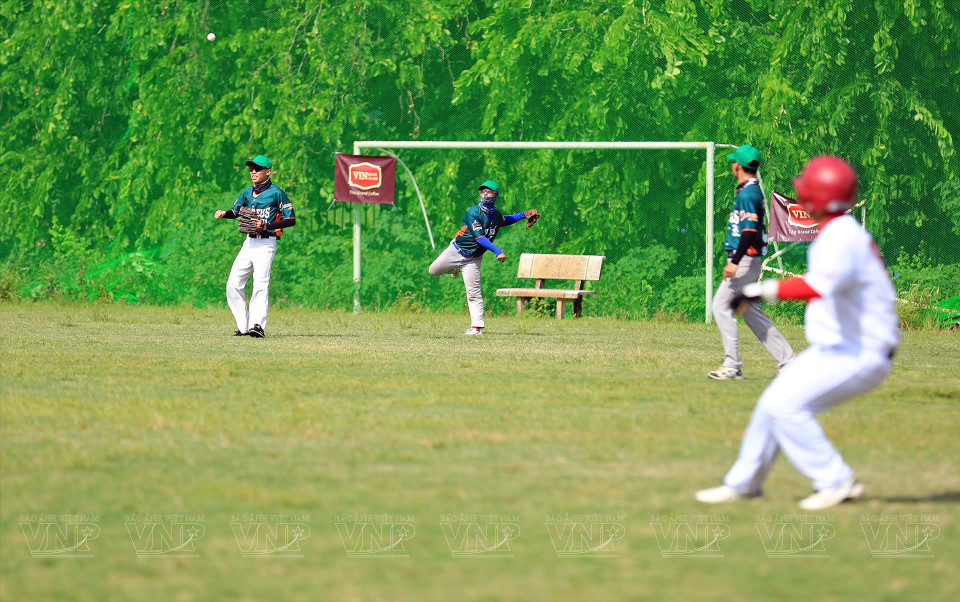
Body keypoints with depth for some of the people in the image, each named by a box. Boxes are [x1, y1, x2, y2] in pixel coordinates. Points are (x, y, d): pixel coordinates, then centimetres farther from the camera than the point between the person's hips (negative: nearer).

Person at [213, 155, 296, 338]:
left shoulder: (276, 193, -7)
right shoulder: (247, 193, 13)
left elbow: (291, 219, -8)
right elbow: (236, 211, 27)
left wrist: (267, 226, -20)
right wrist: (224, 214, 4)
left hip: (266, 243, -7)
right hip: (249, 242, 7)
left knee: (260, 285, -18)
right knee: (233, 285, 2)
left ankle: (257, 325, -26)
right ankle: (244, 327, 6)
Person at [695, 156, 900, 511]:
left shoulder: (841, 238, -23)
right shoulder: (842, 232, 11)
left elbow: (819, 286, -41)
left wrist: (761, 291, -42)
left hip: (859, 357, -10)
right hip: (832, 349, 10)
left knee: (785, 404, -19)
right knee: (774, 403, 15)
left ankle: (836, 482, -12)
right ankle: (743, 483, 30)